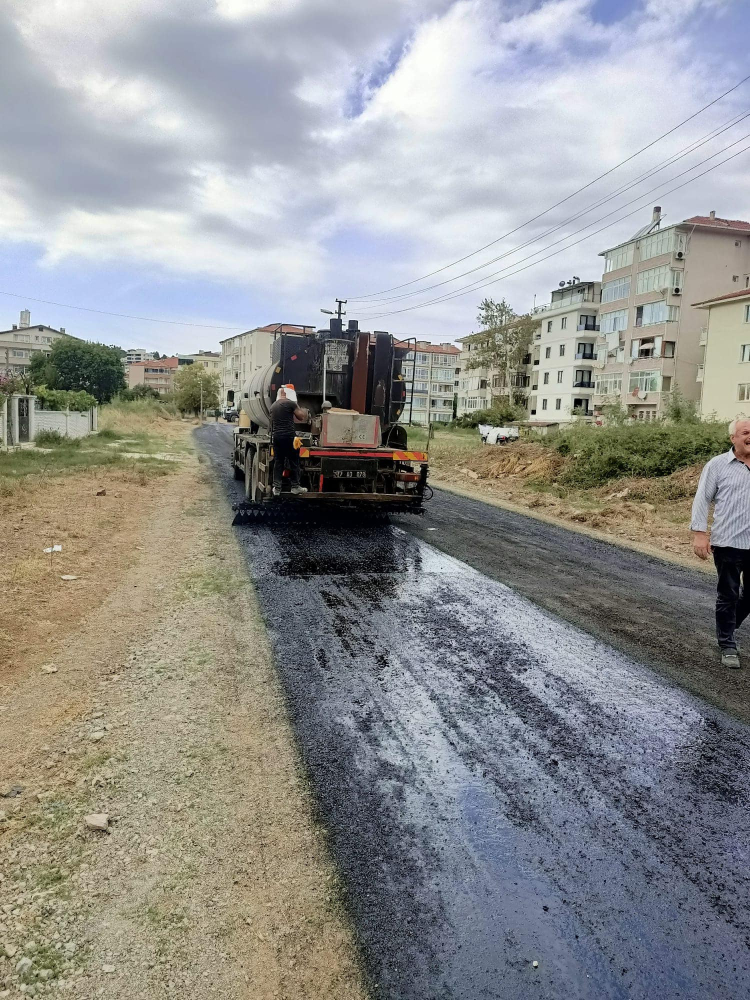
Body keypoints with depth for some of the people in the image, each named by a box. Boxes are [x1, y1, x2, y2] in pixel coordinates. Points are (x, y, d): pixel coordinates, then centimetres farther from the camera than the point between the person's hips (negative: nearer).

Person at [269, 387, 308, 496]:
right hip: (289, 436, -6)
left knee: (278, 462, 8)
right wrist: (307, 415, 16)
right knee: (294, 461, 5)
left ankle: (276, 488, 8)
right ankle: (295, 486, 8)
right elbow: (301, 417, -2)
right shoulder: (290, 403, -6)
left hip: (276, 437, 6)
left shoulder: (273, 406, 14)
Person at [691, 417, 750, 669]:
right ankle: (728, 646, 17)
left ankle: (727, 630, 37)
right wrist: (699, 533, -12)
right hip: (728, 544, -4)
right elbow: (702, 500, -3)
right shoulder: (718, 465, -2)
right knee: (728, 596, 5)